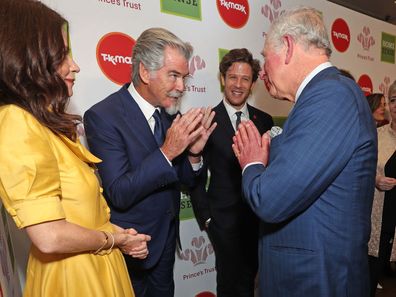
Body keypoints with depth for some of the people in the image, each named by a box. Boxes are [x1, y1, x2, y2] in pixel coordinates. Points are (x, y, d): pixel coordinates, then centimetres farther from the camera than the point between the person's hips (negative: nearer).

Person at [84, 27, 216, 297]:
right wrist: (167, 151, -32)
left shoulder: (168, 112, -3)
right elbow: (119, 194, -25)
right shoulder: (103, 116, -20)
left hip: (167, 236, 6)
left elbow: (186, 179, 2)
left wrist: (193, 152, -18)